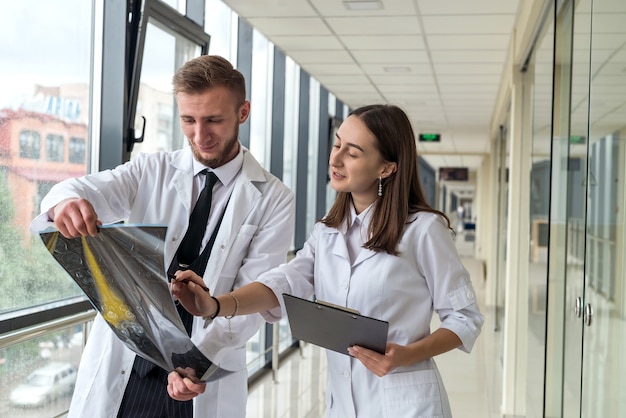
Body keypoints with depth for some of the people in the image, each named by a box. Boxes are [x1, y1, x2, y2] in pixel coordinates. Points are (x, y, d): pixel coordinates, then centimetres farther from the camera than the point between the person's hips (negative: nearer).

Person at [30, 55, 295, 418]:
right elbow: (93, 190, -16)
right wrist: (66, 202, -40)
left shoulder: (273, 199, -4)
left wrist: (202, 355, -26)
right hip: (122, 368, 2)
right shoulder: (150, 171, 2)